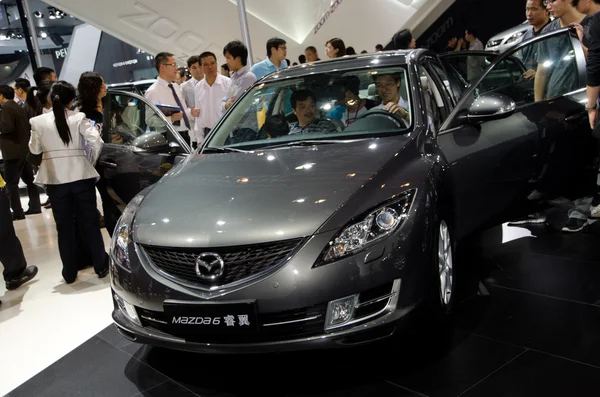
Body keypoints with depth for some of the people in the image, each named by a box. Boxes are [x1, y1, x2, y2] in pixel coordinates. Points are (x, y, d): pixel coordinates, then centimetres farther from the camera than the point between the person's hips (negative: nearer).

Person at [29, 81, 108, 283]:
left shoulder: (38, 121, -1)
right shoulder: (79, 118, -5)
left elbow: (34, 149, 8)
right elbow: (96, 140, -13)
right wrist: (92, 160, 2)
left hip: (55, 179, 1)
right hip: (81, 176, -1)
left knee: (64, 226, 10)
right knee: (90, 222, 9)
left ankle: (69, 272, 15)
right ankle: (101, 266, 14)